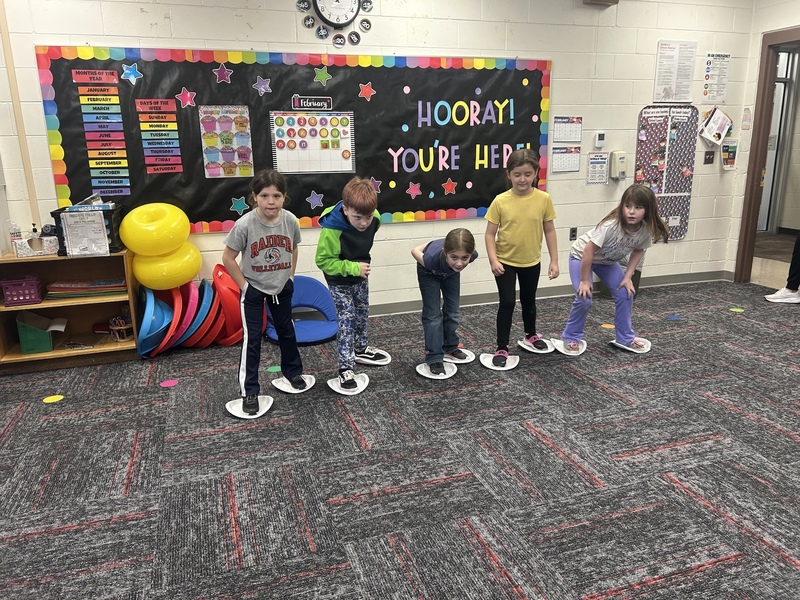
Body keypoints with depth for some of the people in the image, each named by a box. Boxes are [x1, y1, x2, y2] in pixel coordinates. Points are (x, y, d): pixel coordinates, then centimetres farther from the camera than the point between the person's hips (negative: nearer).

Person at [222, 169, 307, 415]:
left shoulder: (290, 221, -14)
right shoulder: (245, 224, -24)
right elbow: (228, 258, -14)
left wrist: (290, 277, 4)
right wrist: (244, 285, -12)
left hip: (282, 288, 4)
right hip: (253, 290, -3)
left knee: (286, 331, 21)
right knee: (251, 339, 2)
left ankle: (292, 371, 43)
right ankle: (249, 392, 14)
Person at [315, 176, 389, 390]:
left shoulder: (374, 218, -23)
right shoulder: (332, 229, -39)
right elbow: (323, 261, -28)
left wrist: (361, 263, 8)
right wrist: (352, 268, -34)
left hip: (361, 274, 6)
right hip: (340, 280, -6)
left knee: (362, 313, 22)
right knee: (346, 320, -5)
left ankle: (361, 349, 44)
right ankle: (346, 368, 5)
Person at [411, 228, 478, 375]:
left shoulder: (472, 255, -39)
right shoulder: (432, 258, -47)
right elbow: (415, 250, -24)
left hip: (450, 272, 3)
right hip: (429, 272, -3)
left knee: (453, 311, 11)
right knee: (433, 314, -5)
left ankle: (450, 347, 30)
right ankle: (434, 357, 3)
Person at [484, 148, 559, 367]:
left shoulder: (544, 199, -10)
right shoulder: (500, 201, -14)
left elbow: (549, 231, -1)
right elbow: (490, 234, -9)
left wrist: (554, 260, -1)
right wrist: (493, 260, -20)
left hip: (531, 262, 2)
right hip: (505, 262, -2)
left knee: (529, 301, 20)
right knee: (507, 303, -4)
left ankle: (531, 334, 45)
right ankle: (502, 348, 9)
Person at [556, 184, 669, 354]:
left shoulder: (647, 230, -21)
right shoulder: (611, 225, -38)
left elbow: (638, 250, -2)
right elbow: (589, 251, -32)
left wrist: (627, 277, -9)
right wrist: (584, 280, -25)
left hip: (607, 261, 6)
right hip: (581, 256, -5)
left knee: (626, 294, -2)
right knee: (584, 300, -15)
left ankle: (626, 338, 16)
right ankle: (571, 338, 7)